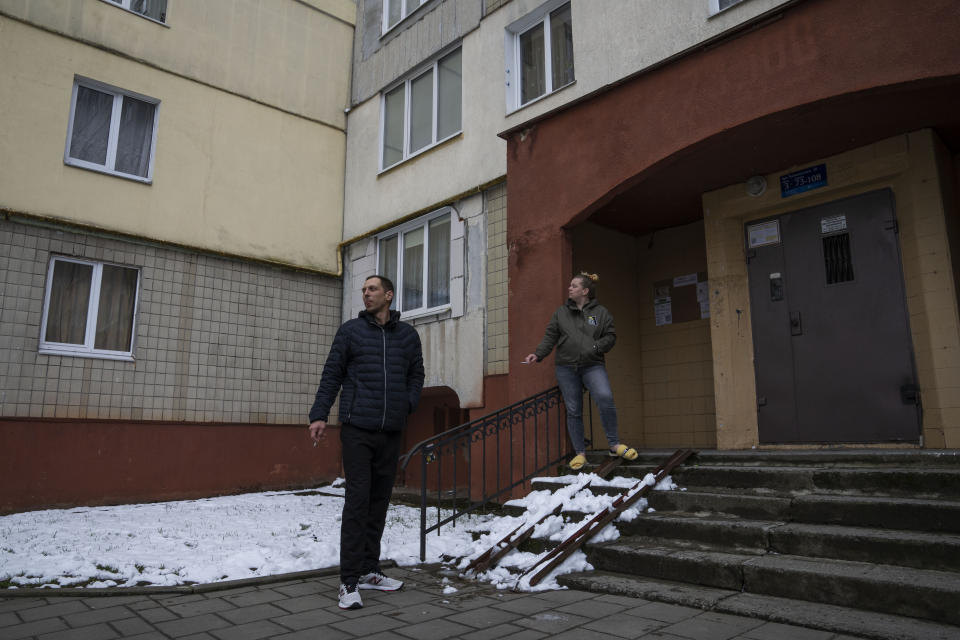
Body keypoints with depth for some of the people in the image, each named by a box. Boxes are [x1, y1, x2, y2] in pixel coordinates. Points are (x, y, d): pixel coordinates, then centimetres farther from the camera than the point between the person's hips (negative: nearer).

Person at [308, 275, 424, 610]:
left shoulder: (407, 334, 10)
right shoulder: (350, 330, 3)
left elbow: (416, 374, 18)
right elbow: (331, 375, 2)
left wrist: (408, 404, 1)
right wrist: (319, 415, -6)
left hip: (391, 432, 3)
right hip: (357, 429, -3)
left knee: (379, 502, 10)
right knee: (357, 501, -7)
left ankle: (369, 570, 23)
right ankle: (349, 581, 0)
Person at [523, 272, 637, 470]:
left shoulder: (600, 312, 6)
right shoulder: (561, 312, 11)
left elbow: (610, 336, 6)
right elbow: (550, 336, 8)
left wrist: (595, 347, -11)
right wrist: (538, 354, -5)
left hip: (592, 365, -2)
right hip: (566, 367, 2)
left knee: (605, 397, -25)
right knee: (573, 411, 3)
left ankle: (614, 444, -11)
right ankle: (580, 452, 15)